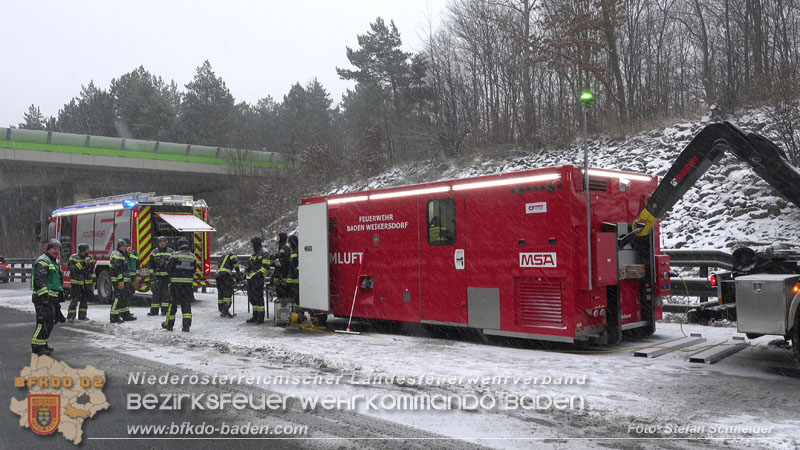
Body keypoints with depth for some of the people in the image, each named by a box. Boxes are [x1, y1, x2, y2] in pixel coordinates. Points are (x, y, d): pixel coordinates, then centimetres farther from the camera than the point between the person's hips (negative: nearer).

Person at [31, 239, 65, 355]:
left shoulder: (54, 263, 23)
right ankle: (37, 345, -10)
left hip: (52, 298, 10)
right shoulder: (43, 261, -10)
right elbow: (39, 280, -21)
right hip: (43, 298, -10)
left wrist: (58, 299, 28)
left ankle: (42, 344, 23)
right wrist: (44, 295, -28)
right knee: (44, 321, -13)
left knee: (50, 321, 14)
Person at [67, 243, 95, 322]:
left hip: (87, 283, 5)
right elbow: (72, 269, -21)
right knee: (74, 300, -7)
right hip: (76, 283, -5)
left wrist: (94, 282, 11)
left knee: (85, 300, 10)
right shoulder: (73, 258, -7)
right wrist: (83, 263, -25)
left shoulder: (90, 258, 8)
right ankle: (71, 316, -1)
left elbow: (92, 271, 14)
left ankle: (82, 316, 20)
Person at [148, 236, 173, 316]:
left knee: (165, 293, -1)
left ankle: (165, 310, 5)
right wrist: (151, 273, 0)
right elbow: (150, 263, 8)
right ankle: (154, 310, 3)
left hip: (167, 276, -1)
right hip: (157, 276, 1)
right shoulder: (154, 252, 8)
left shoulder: (170, 251, 6)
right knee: (156, 293, 0)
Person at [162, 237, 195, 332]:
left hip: (176, 282, -2)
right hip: (188, 282, 2)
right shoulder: (193, 256, 4)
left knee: (173, 303, 9)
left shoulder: (175, 255, -8)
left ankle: (169, 324, 18)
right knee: (187, 304, 7)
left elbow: (169, 268, -6)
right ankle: (186, 325, -1)